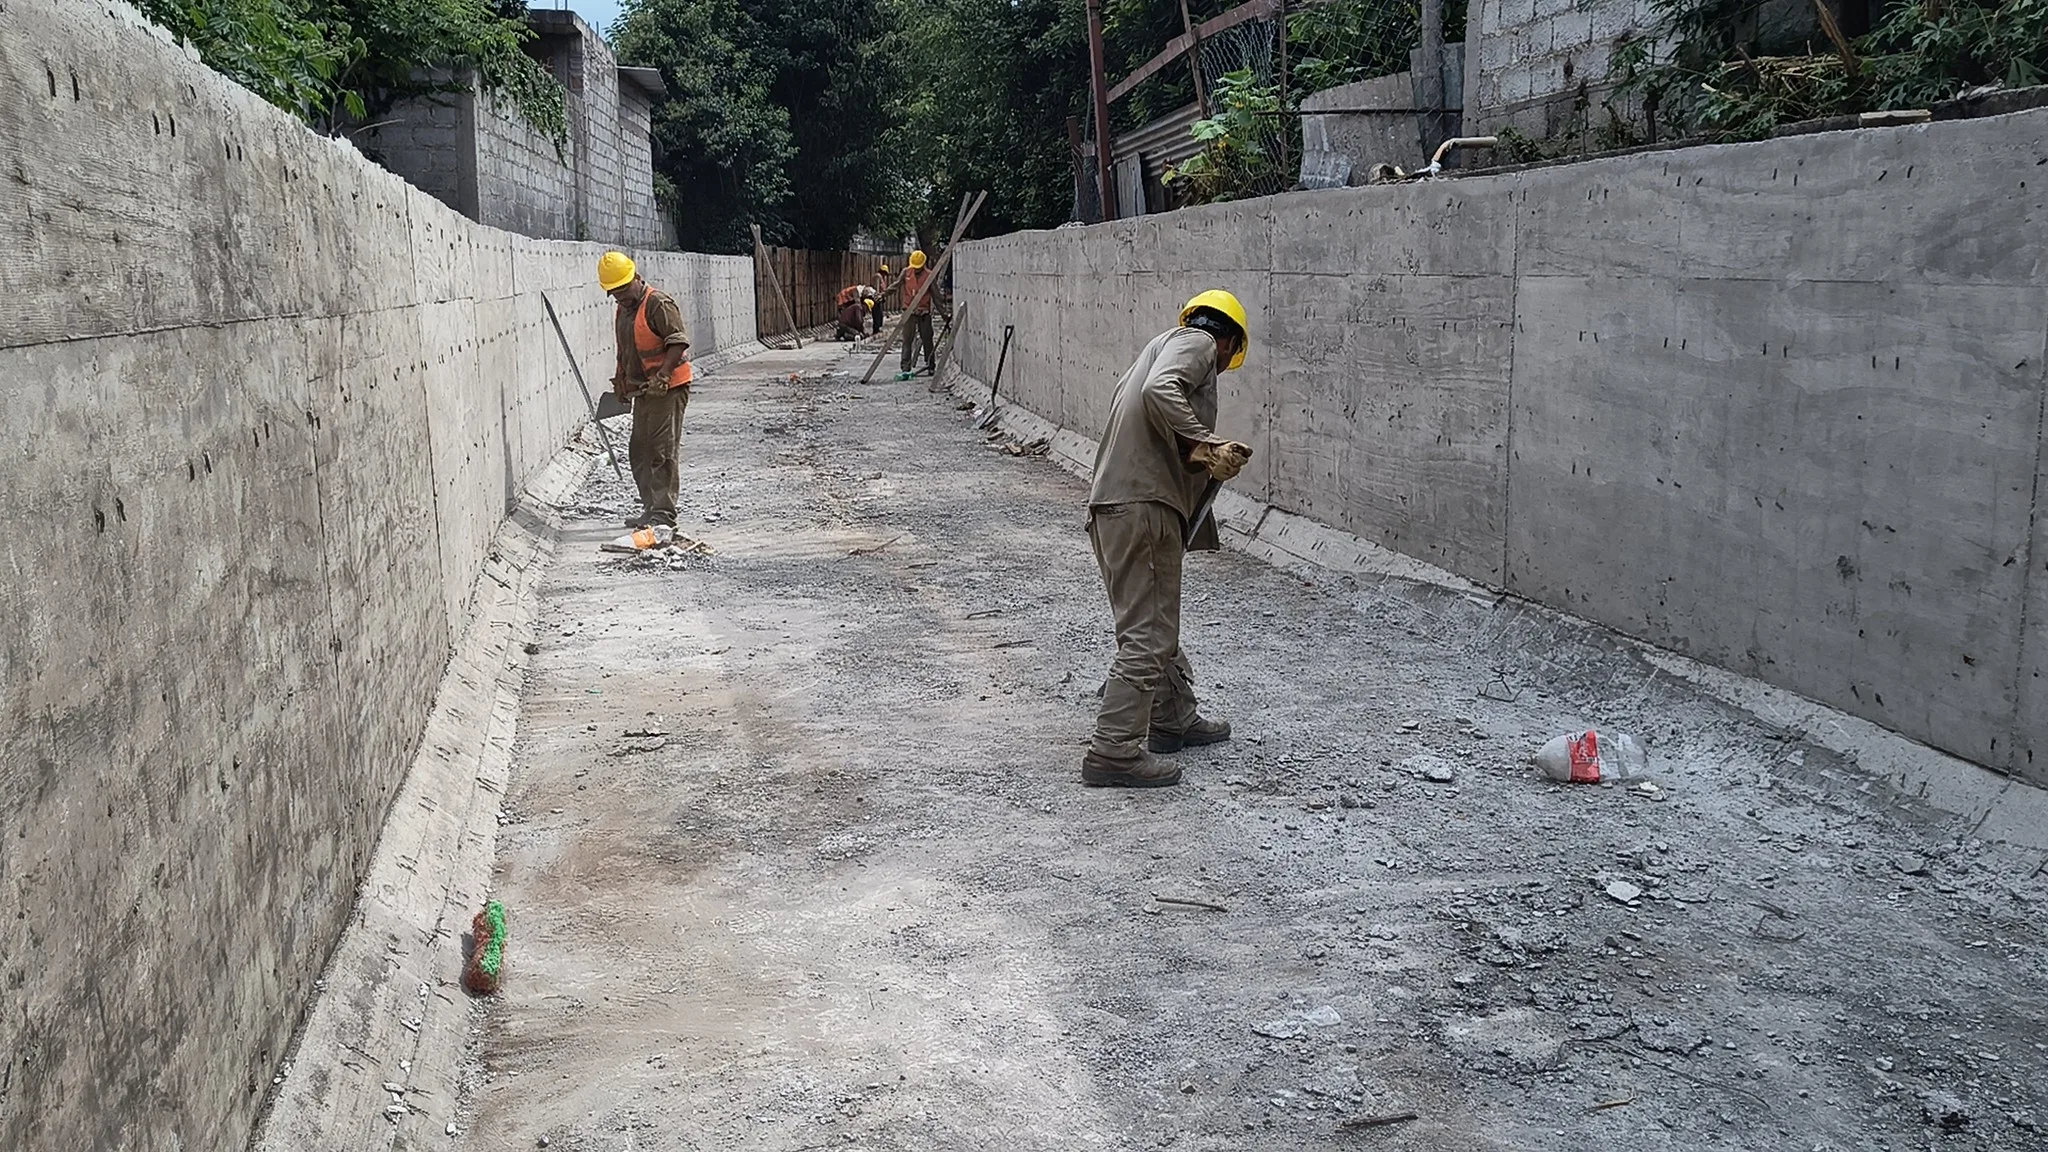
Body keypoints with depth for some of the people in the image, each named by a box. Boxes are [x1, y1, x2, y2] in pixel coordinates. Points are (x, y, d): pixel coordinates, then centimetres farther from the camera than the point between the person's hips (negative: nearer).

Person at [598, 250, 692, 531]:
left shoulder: (659, 303, -13)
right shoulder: (623, 311, 16)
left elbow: (678, 341, -20)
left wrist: (663, 375, -27)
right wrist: (620, 381, 23)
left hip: (669, 389, -10)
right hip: (643, 391, 10)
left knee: (664, 451, -8)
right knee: (639, 451, 11)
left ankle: (664, 513, -5)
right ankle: (650, 508, 19)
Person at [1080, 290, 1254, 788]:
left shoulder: (1165, 342, 25)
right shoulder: (1197, 343, -1)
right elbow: (1160, 392, -22)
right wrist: (1207, 446, -23)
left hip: (1114, 503, 10)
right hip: (1142, 505, -10)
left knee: (1159, 621, 22)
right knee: (1148, 633, -7)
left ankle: (1174, 719, 37)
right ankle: (1114, 752, -6)